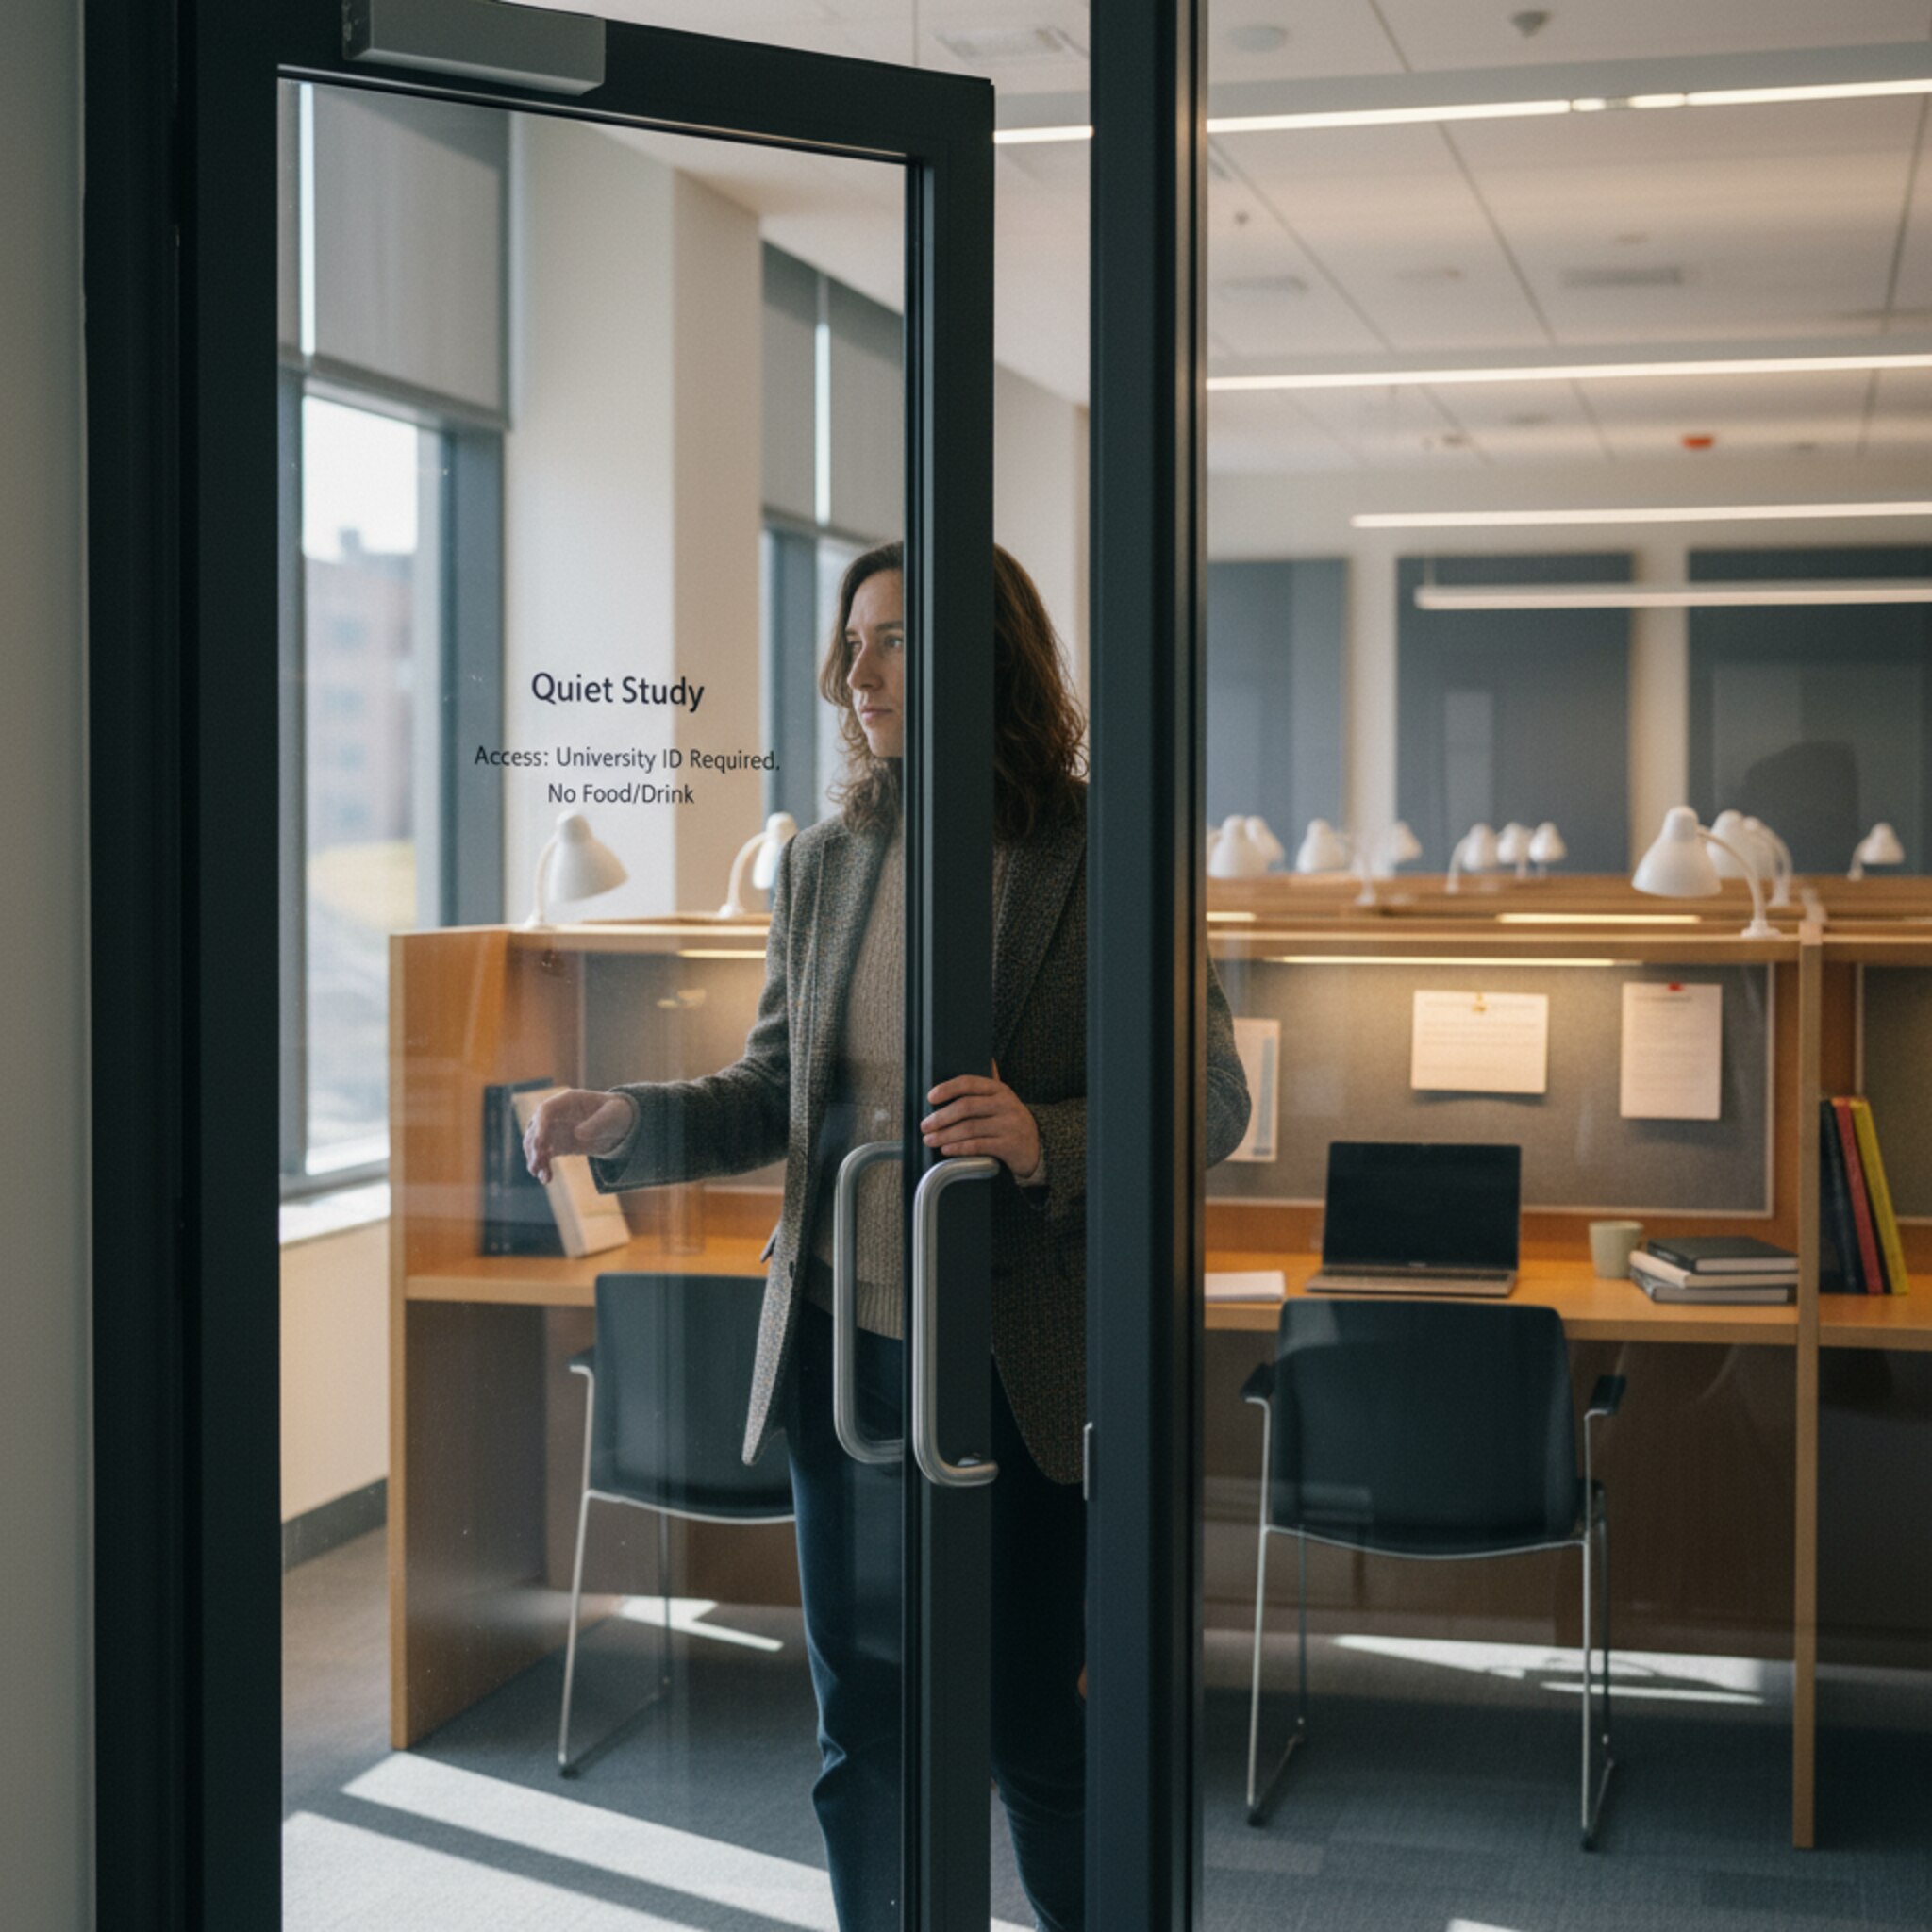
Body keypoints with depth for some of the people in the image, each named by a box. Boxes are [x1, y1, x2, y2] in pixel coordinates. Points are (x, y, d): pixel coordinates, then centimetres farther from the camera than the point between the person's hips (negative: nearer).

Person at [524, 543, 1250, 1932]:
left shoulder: (1100, 855, -7)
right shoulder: (824, 864, 8)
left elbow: (1213, 1098, -9)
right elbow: (776, 1093, 12)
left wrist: (1046, 1140, -26)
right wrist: (630, 1124, -5)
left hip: (1018, 1359, -4)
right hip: (842, 1343, 5)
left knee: (1032, 1726, 4)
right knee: (863, 1724, 14)